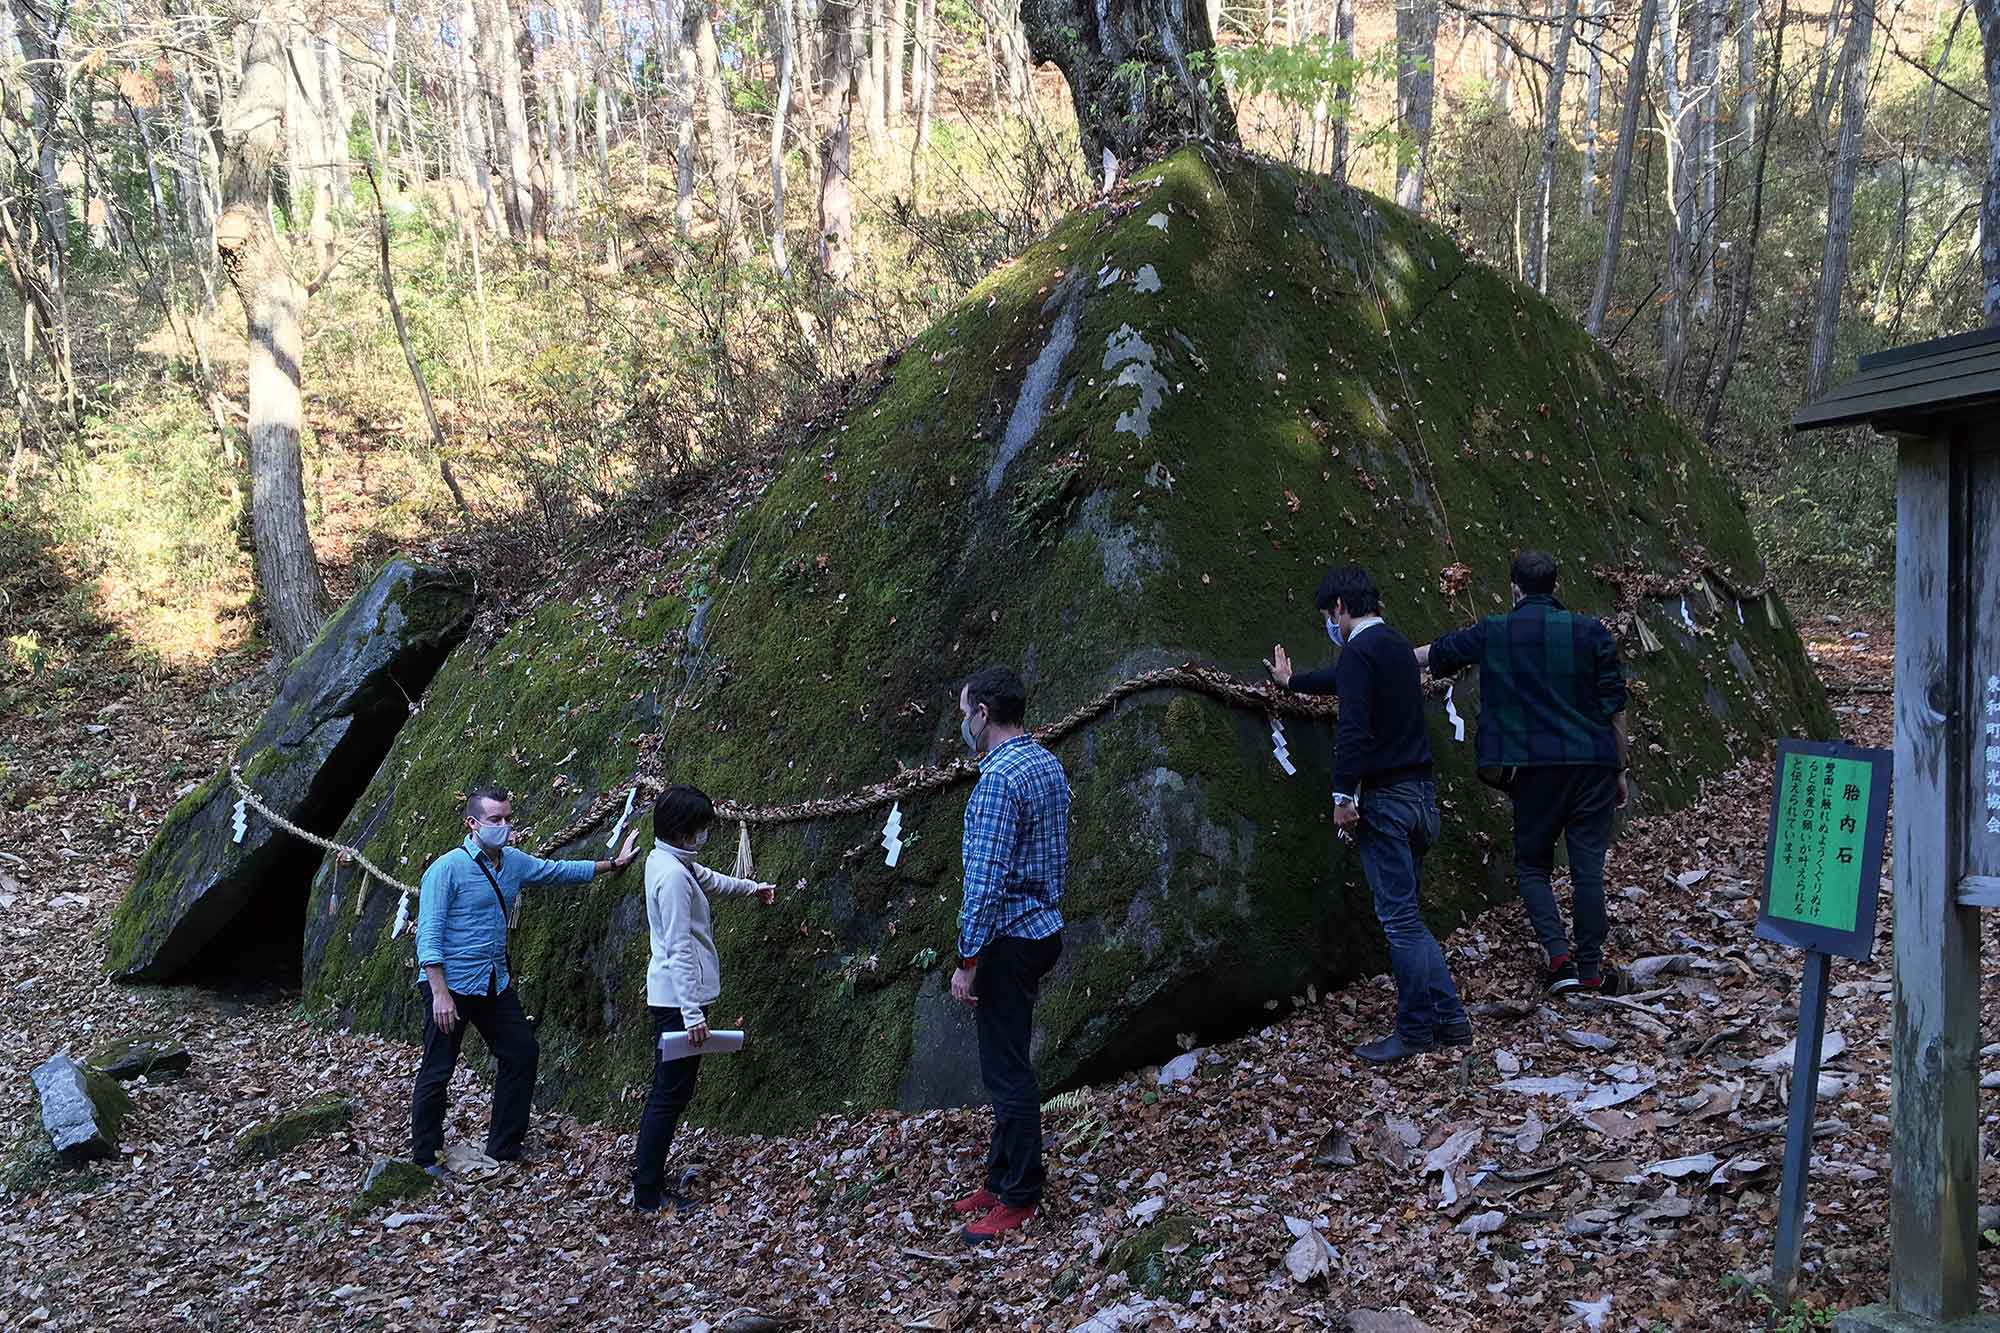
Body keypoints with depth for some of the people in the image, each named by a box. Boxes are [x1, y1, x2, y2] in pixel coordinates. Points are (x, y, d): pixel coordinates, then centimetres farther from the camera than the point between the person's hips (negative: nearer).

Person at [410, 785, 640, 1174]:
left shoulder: (514, 862, 6)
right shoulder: (446, 869, -15)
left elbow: (560, 870, 23)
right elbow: (428, 936, -18)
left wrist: (614, 863, 21)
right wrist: (440, 994, -24)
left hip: (495, 983, 8)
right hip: (451, 983, -8)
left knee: (522, 1053, 11)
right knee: (437, 1072, -1)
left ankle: (504, 1149, 24)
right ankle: (425, 1159, 13)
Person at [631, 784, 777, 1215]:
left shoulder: (668, 860, 9)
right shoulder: (673, 876, -21)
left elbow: (709, 878, 32)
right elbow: (679, 949, -23)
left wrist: (752, 887, 46)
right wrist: (693, 1014, -23)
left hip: (671, 997, 10)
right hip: (680, 998, -10)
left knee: (669, 1091, 16)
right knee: (672, 1094, -4)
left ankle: (646, 1176, 23)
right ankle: (647, 1194, 2)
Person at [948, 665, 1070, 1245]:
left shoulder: (998, 780, -21)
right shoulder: (1048, 764, 9)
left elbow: (985, 881, -23)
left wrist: (967, 961, -18)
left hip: (1009, 939, -10)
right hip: (1042, 929, 10)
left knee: (1007, 1071, 0)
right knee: (1007, 1064, 18)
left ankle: (1019, 1199, 9)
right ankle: (1001, 1179, 28)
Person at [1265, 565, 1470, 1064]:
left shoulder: (1358, 651, -12)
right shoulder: (1398, 646, 17)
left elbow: (1353, 729, -21)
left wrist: (1343, 796, -18)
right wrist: (1293, 681, 51)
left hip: (1386, 797, -9)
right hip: (1421, 791, 9)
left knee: (1399, 917, -3)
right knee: (1406, 915, 16)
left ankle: (1415, 1032, 4)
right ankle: (1449, 1021, 16)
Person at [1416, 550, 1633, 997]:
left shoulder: (1492, 634, 1)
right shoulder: (1590, 631, 1)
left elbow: (1435, 654, 17)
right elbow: (1615, 708, 2)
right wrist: (1620, 769, 11)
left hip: (1532, 767, -1)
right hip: (1593, 763, 1)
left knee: (1531, 863, 12)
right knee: (1588, 867, 6)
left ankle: (1559, 955, -4)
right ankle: (1591, 969, 11)